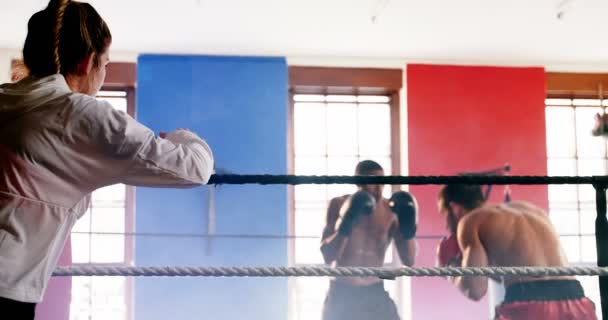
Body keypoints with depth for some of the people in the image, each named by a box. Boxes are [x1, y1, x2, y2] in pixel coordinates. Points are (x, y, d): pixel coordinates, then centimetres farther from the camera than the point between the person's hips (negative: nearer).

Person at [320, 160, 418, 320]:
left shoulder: (391, 209, -4)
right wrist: (345, 227, -29)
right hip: (341, 294, -1)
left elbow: (409, 260, -4)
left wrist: (408, 231, -22)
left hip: (375, 293, 1)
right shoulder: (339, 205, -8)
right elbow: (328, 256, -15)